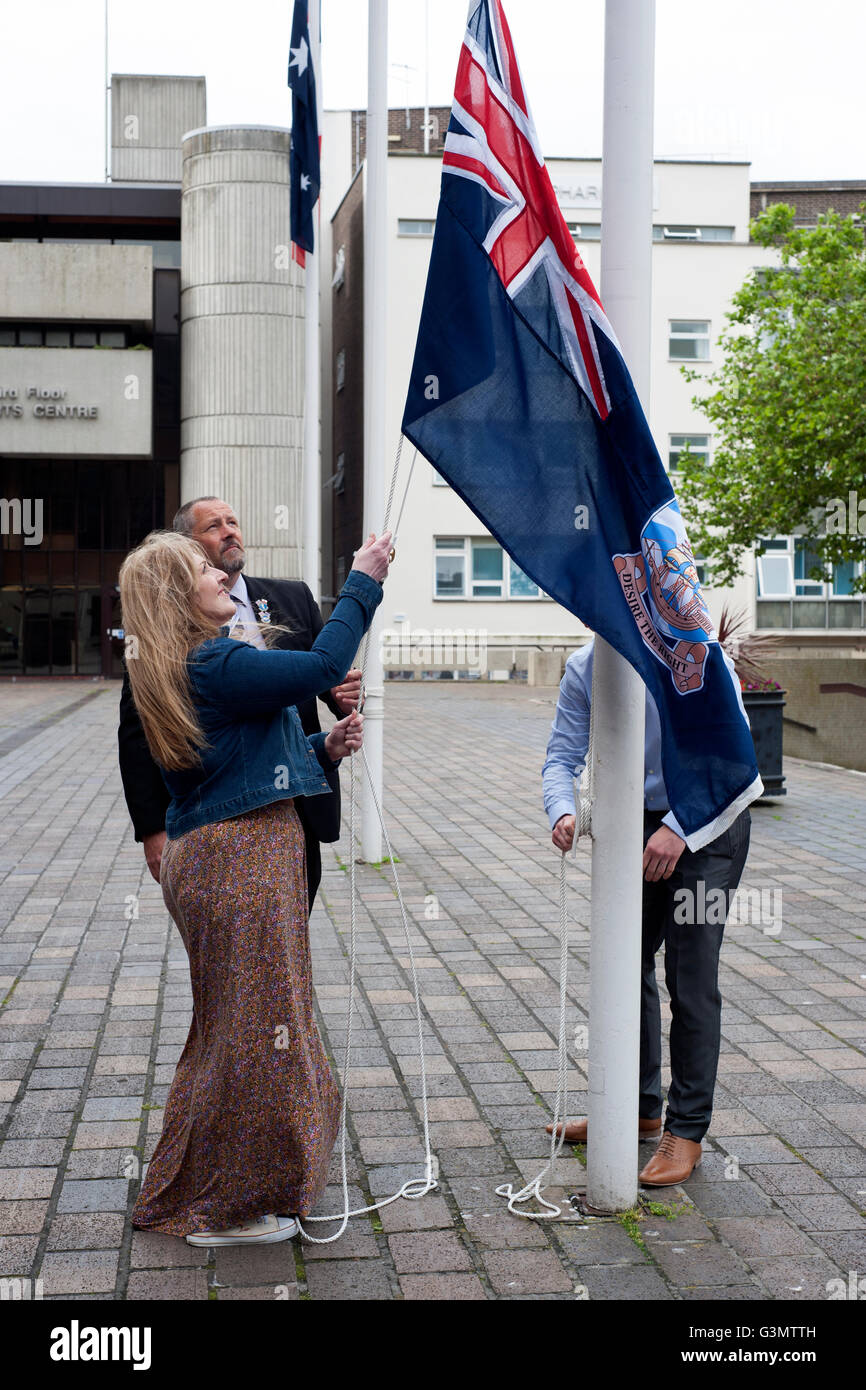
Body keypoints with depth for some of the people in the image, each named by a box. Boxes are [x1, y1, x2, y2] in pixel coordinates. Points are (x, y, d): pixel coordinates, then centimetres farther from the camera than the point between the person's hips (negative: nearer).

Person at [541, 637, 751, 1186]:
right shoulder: (584, 668, -7)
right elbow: (563, 756, -6)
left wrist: (678, 828, -35)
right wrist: (562, 812, -28)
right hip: (638, 824, 5)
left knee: (691, 975, -8)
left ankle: (687, 1129, 3)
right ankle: (639, 1108, 28)